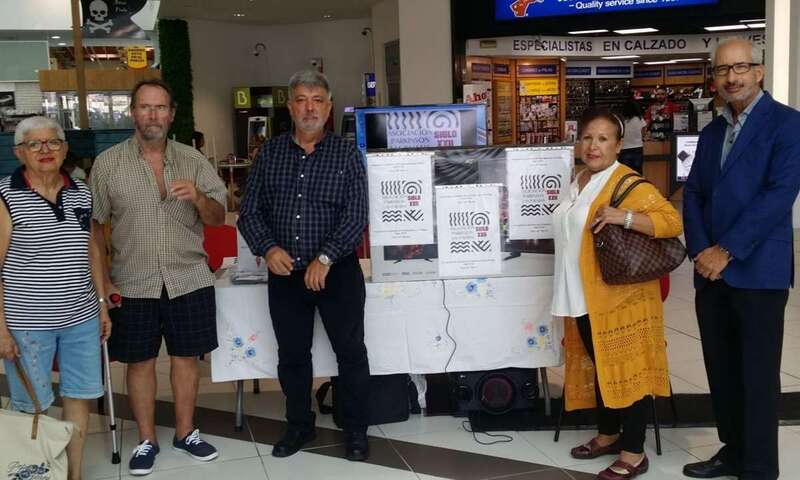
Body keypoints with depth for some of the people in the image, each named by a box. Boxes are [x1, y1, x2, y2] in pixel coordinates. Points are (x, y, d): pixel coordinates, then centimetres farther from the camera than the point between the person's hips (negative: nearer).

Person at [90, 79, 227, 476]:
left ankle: (185, 432, 28)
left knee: (186, 356, 11)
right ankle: (146, 440, 25)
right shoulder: (107, 163, -2)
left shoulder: (193, 160, 3)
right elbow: (94, 225, 2)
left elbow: (217, 218, 4)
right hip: (133, 284, -1)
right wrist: (102, 278, -2)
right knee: (140, 361, 8)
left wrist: (198, 198, -18)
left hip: (189, 279, 2)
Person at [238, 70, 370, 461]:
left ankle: (356, 430, 21)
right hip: (285, 272, 3)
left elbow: (356, 215, -11)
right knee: (292, 354, 14)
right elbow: (250, 212, 4)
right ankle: (299, 426, 31)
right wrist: (268, 248, -13)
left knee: (351, 352, 5)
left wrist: (325, 258, -21)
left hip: (337, 271, -2)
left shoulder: (347, 154, -3)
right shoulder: (269, 153, 5)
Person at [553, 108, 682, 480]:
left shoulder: (630, 185, -14)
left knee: (627, 370, 0)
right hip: (585, 299, 8)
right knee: (599, 368, 17)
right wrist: (570, 295, 21)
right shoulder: (578, 182, 12)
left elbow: (672, 222, -20)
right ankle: (608, 435, 33)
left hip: (621, 298, -8)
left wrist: (624, 217, -32)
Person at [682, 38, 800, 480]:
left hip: (758, 271, -6)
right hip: (711, 271, 6)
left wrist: (727, 251, -16)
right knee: (721, 371, 13)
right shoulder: (711, 132, 15)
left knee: (757, 376, 2)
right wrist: (700, 251, -5)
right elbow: (693, 195, 11)